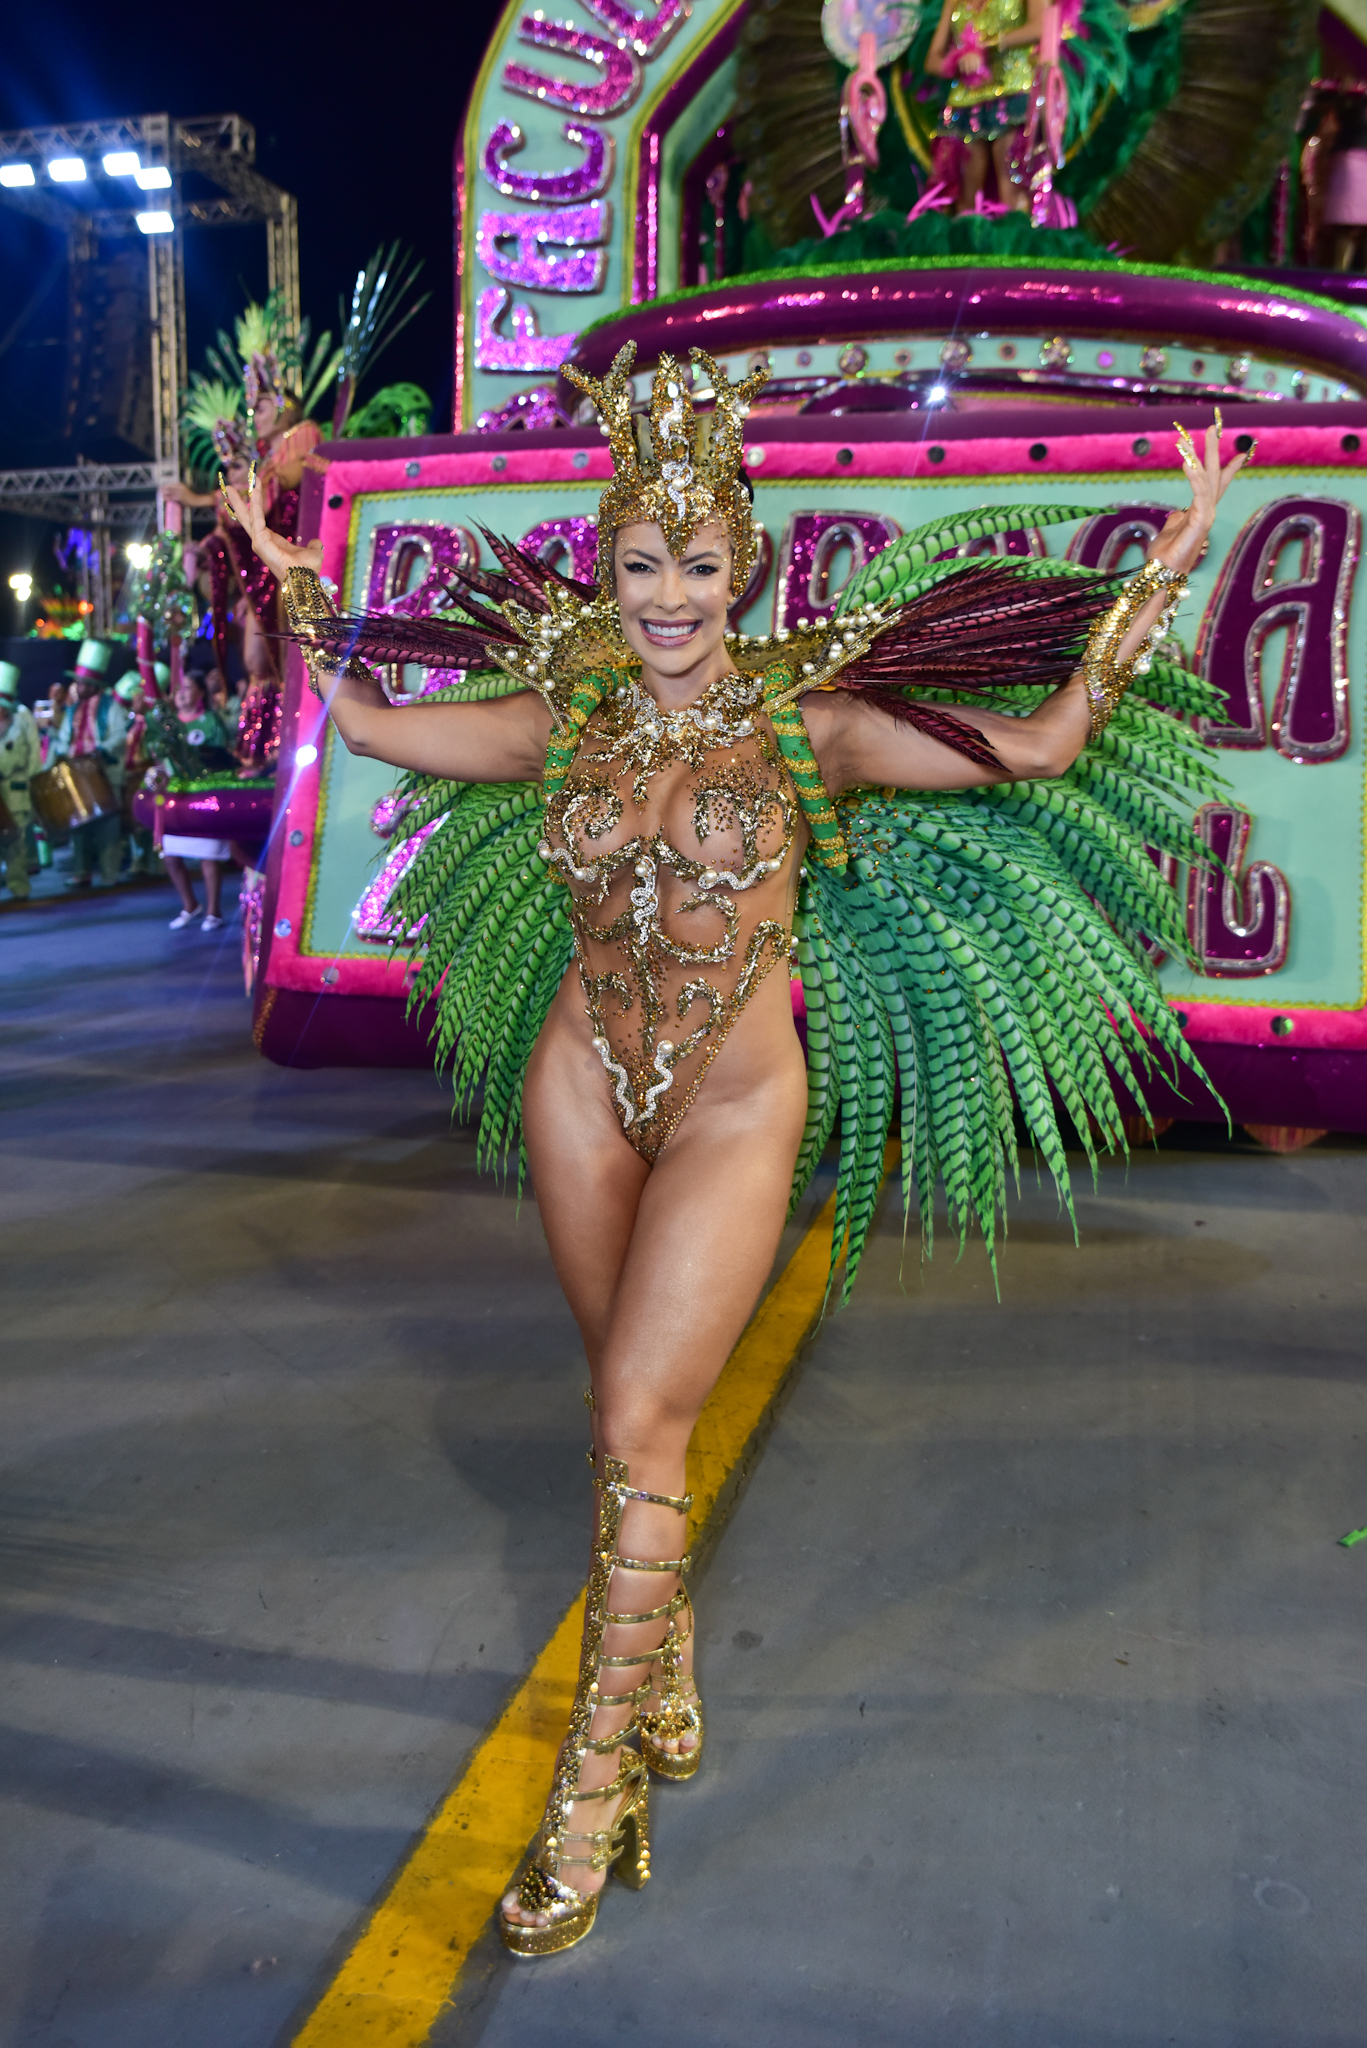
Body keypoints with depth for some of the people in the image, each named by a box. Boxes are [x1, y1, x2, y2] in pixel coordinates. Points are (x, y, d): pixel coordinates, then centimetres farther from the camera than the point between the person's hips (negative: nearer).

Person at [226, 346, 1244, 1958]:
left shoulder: (806, 719, -8)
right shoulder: (566, 719, 0)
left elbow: (1042, 743, -11)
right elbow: (369, 723, 13)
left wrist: (1162, 574, -13)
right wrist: (290, 580, 16)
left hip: (734, 1103, -3)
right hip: (580, 1089, 4)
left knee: (637, 1419, -8)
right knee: (637, 1407, 15)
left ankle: (596, 1778, 6)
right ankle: (667, 1657, 39)